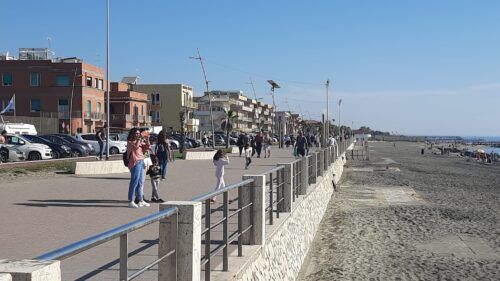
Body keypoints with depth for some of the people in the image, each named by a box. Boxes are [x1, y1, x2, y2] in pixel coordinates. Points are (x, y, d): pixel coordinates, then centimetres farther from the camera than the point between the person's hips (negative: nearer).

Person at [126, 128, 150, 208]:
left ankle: (141, 201, 20)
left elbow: (146, 147, 17)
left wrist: (147, 140, 4)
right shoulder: (130, 142, -5)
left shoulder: (140, 142, 19)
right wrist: (139, 139, -18)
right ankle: (131, 202, -6)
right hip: (135, 163, -8)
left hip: (141, 162, 8)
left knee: (140, 183, 12)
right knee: (134, 182, -9)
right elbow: (135, 146, -24)